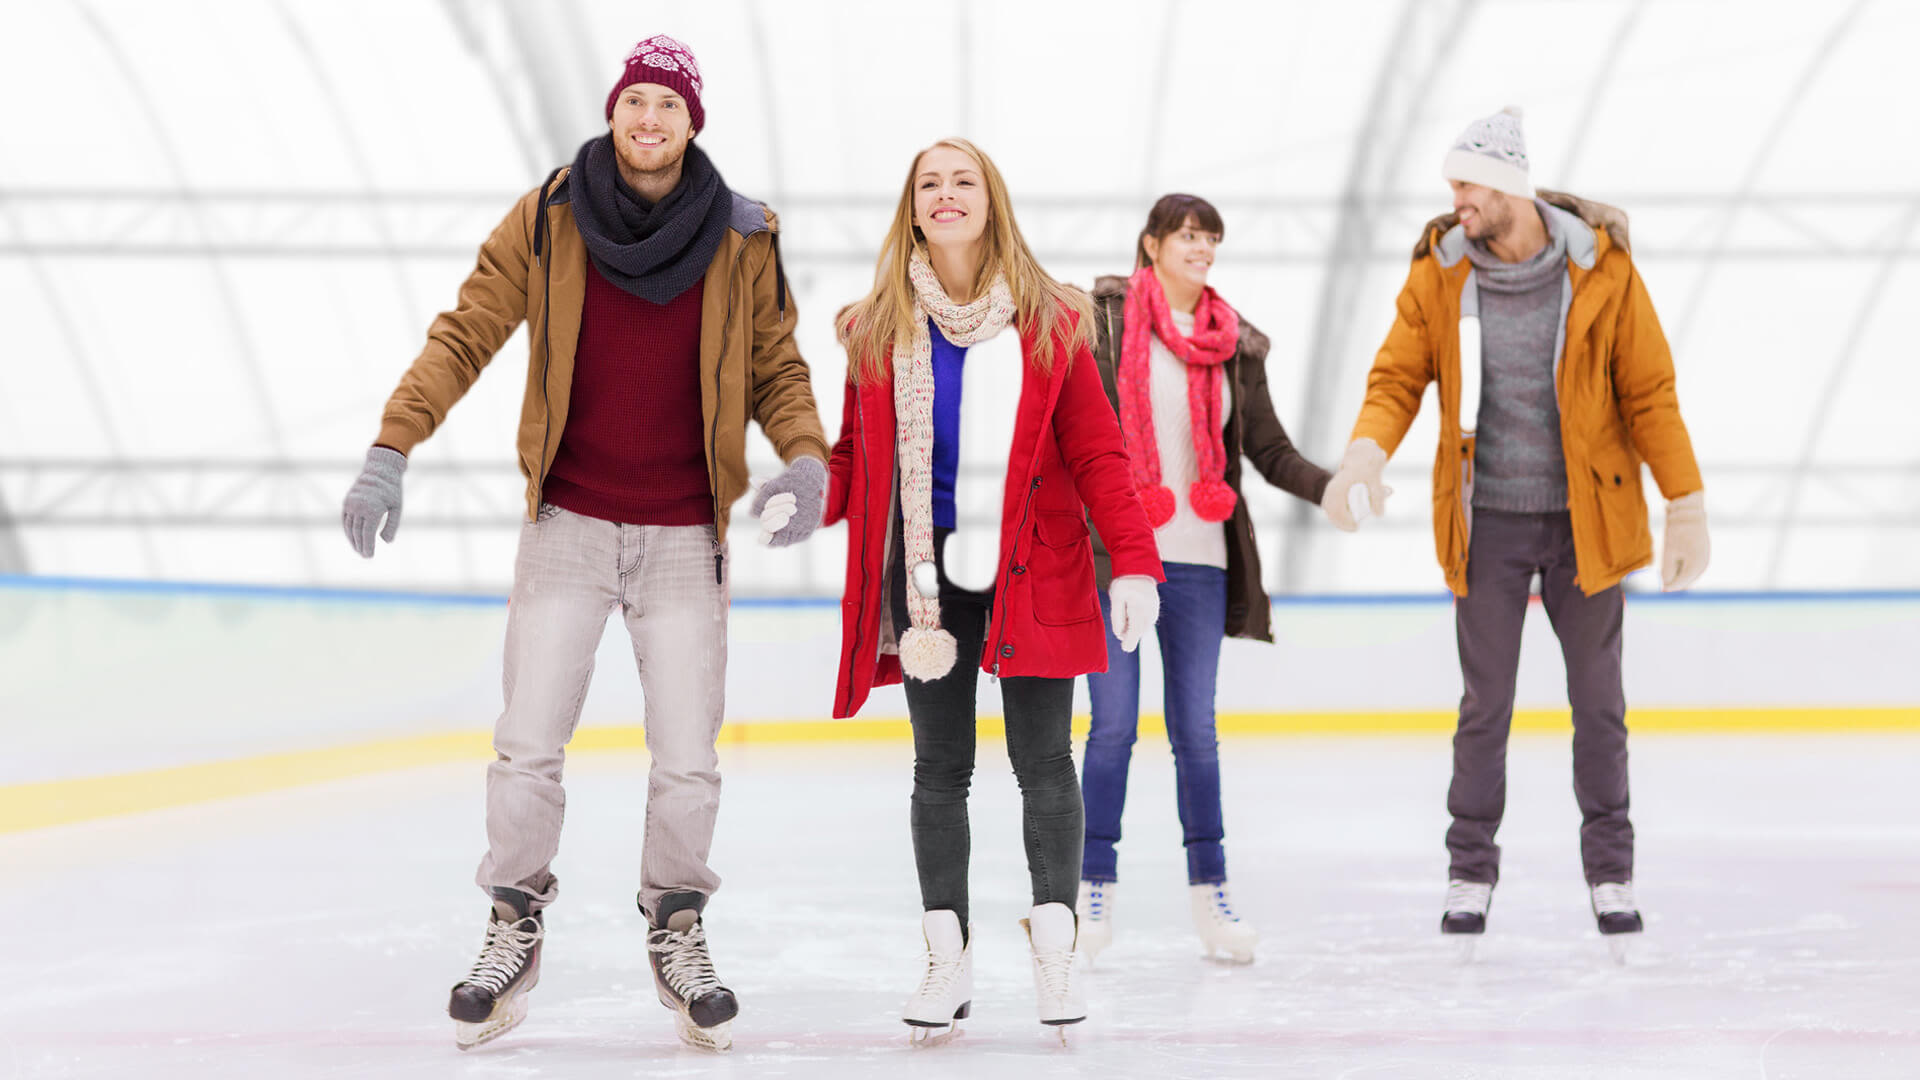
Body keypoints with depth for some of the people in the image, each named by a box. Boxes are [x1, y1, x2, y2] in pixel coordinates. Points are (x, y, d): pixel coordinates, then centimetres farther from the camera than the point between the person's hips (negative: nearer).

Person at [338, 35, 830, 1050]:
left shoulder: (741, 240, -1)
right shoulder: (547, 220, -3)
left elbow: (775, 368, 7)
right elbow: (464, 336, -1)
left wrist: (804, 457, -11)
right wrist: (391, 449, -9)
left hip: (685, 538, 0)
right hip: (568, 524, 0)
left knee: (687, 762, 1)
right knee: (527, 746, -2)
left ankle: (677, 929, 24)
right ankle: (515, 927, 19)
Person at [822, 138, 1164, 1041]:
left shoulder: (1050, 323, 1)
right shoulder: (878, 329, 5)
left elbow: (1095, 452, 0)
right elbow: (856, 452, 11)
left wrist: (1133, 559, -10)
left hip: (1033, 574, -1)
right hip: (927, 573, 1)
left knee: (1042, 761, 2)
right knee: (940, 767, 7)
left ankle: (1055, 952, 14)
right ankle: (948, 960, 16)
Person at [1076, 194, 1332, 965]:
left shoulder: (1235, 344, 10)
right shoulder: (1106, 319, 0)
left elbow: (1270, 450, 10)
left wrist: (1329, 488, -4)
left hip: (1199, 561, 3)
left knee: (1196, 730, 7)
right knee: (1113, 726, 0)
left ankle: (1209, 889, 15)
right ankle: (1095, 887, 11)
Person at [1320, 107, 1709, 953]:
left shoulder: (1600, 269, -8)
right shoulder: (1438, 274, -3)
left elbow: (1649, 392, -3)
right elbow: (1398, 378, -2)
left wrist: (1686, 505, -6)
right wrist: (1365, 454, -23)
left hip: (1584, 518, -1)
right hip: (1487, 521, 1)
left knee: (1597, 702, 8)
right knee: (1485, 703, 6)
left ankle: (1610, 867, 23)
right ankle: (1471, 867, 19)